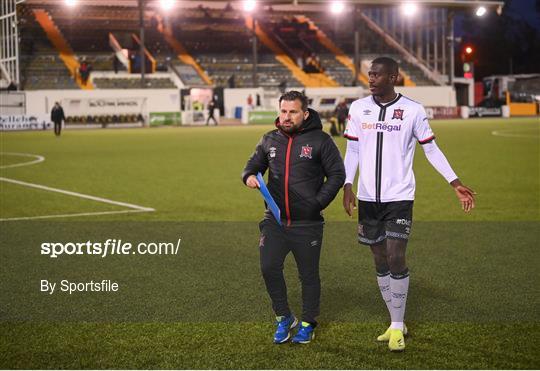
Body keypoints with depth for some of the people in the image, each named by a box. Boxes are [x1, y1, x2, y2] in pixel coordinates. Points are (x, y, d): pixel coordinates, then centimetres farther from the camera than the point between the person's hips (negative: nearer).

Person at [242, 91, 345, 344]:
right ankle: (284, 318, 10)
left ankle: (308, 324, 26)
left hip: (307, 224, -3)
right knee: (269, 267, -10)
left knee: (309, 275, 8)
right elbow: (255, 163, 19)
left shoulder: (320, 141, -4)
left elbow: (337, 174, -2)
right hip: (274, 221, 3)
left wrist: (318, 203, -12)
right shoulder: (270, 140, 8)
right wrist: (249, 175, -6)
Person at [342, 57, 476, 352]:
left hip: (399, 197, -3)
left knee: (396, 259, -12)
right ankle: (395, 323, 22)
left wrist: (455, 184, -2)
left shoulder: (413, 110, -4)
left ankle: (398, 327, 1)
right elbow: (352, 150, 8)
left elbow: (431, 150, 3)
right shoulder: (358, 108, 4)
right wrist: (347, 186, -2)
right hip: (368, 198, 3)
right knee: (381, 261, 9)